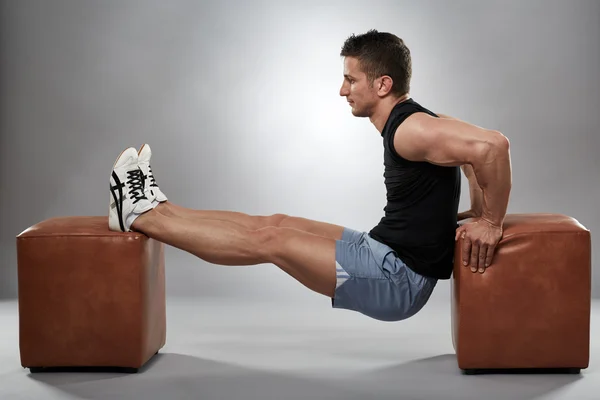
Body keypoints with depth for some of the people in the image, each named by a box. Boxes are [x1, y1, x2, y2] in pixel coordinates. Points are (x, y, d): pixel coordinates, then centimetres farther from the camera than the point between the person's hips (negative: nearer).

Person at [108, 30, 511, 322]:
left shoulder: (410, 130, -23)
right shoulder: (416, 122, 8)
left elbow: (493, 145, -35)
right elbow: (477, 147, 21)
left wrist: (491, 224, -24)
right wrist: (478, 215, 14)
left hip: (398, 281, -10)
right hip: (384, 250, 10)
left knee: (270, 240, -7)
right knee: (277, 223, 10)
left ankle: (139, 215, 4)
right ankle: (157, 209, 20)